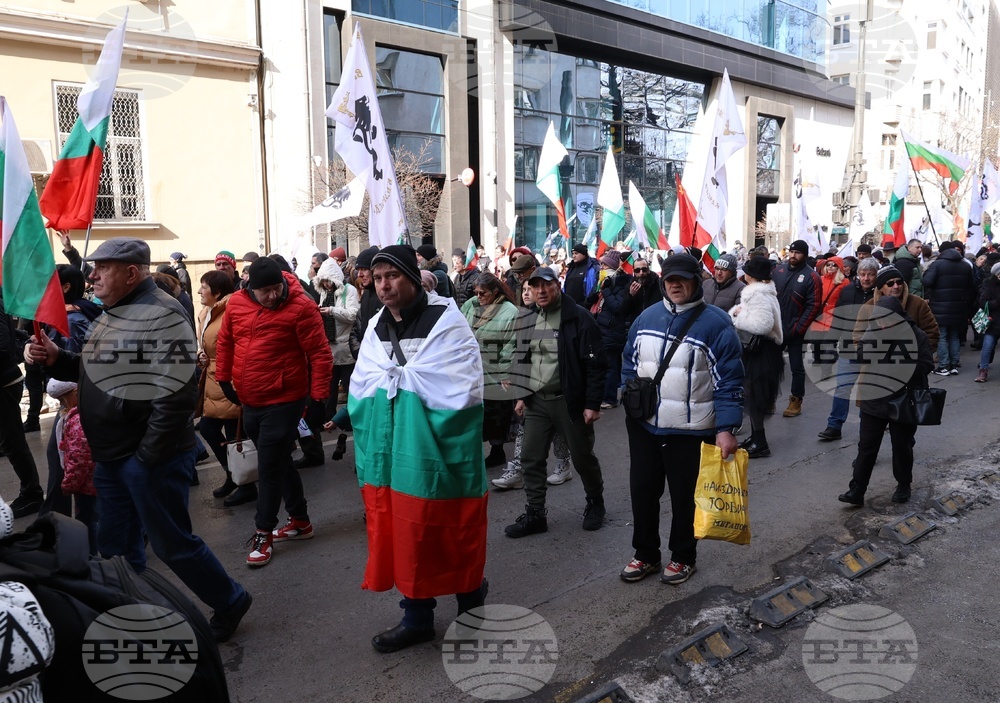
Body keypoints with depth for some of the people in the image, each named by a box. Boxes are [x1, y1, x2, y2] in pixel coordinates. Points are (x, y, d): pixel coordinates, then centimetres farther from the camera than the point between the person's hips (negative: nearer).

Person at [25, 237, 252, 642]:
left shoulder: (161, 315, -20)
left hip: (151, 457, -9)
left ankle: (229, 601, 22)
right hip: (111, 456, 9)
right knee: (115, 546, 18)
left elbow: (176, 393, -26)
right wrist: (55, 359, 4)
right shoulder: (111, 313, 12)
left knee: (171, 543, 3)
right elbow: (97, 372, 22)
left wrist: (147, 455, -23)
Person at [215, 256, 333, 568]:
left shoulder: (301, 306, -16)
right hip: (249, 402, 6)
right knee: (279, 463, 18)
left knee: (269, 469, 1)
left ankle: (263, 533, 18)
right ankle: (300, 521, 34)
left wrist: (318, 399, -17)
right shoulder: (236, 303, 0)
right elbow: (225, 342, 15)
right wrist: (223, 378, 15)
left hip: (283, 403, -6)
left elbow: (321, 355, -16)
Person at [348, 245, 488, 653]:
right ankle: (416, 617, 28)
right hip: (390, 451, 6)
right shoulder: (377, 328, 10)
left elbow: (462, 389, -17)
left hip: (436, 451, -6)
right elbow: (361, 390, 9)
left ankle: (472, 598, 32)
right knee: (403, 534, 12)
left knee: (453, 533, 7)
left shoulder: (445, 321, -10)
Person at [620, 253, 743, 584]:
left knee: (684, 496, 10)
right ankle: (645, 555, 32)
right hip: (643, 425, 5)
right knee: (642, 491, 14)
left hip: (690, 431, -5)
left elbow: (729, 380, -12)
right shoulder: (647, 317, 5)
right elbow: (630, 363, 15)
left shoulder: (715, 323, -11)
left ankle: (683, 557, 31)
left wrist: (726, 429, -18)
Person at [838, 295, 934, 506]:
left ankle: (903, 485, 35)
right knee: (866, 446, 5)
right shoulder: (871, 332, -4)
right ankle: (857, 490, 9)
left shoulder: (916, 335, -12)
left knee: (902, 446, 15)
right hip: (874, 401, 2)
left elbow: (927, 364, -8)